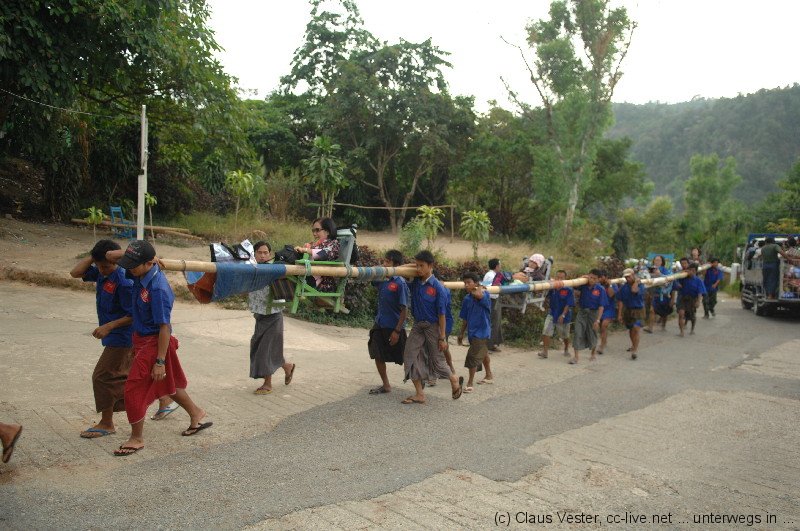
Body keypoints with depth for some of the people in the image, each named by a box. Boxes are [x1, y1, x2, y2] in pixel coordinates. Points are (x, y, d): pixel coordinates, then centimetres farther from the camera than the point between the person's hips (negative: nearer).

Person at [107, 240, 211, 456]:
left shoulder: (158, 289, -29)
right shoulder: (140, 272, -6)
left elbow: (164, 327, -25)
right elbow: (110, 256, 6)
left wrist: (160, 361, -21)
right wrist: (131, 253, -12)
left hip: (153, 342, -9)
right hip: (141, 339, 9)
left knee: (134, 389, 0)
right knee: (167, 383, 22)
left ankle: (137, 439, 19)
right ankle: (196, 414, 41)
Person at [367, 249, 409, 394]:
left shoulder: (400, 283, -18)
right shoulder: (381, 279, 1)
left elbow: (404, 309, -18)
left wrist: (397, 330, -18)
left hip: (394, 327, -6)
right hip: (379, 325, 7)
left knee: (403, 358, 8)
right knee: (378, 356, 9)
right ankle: (386, 385, 26)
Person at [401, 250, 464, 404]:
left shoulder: (438, 288, -17)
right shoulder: (415, 282, -3)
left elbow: (441, 315, -14)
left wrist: (442, 337, -13)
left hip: (433, 327, -6)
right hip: (418, 325, 6)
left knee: (437, 360, 6)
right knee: (410, 356, -1)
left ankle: (455, 381, 35)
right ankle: (419, 394, 8)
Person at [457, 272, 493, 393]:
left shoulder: (484, 294, -15)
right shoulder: (467, 299, 3)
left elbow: (478, 295, -42)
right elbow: (465, 318, 11)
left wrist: (479, 288, -19)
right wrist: (461, 333, 14)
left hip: (482, 331, -7)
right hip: (472, 331, 7)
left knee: (473, 357, -10)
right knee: (483, 354, 25)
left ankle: (470, 383, -1)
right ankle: (489, 376, 44)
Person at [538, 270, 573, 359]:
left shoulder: (568, 290, -16)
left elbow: (568, 304, -15)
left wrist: (563, 315, -21)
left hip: (563, 315, -2)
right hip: (552, 314, 2)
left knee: (565, 335, 16)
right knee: (546, 332, -12)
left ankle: (566, 349, 43)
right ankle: (544, 352, -6)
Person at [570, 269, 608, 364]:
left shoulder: (600, 289, -12)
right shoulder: (583, 285, -6)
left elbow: (601, 306, -12)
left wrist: (597, 320, -17)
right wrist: (582, 278, -14)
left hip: (593, 313, -2)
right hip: (582, 311, 2)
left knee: (592, 334, 11)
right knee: (578, 332, -8)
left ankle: (593, 355, 35)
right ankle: (576, 356, -6)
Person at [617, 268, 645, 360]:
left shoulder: (640, 285, -7)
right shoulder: (624, 287, 0)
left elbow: (634, 290, -32)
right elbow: (620, 301, 2)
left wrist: (636, 281, -16)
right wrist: (619, 314, 0)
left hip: (638, 310, -4)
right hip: (627, 310, 4)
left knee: (635, 329, -17)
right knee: (630, 330, 17)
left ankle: (635, 350, -16)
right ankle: (634, 346, 39)